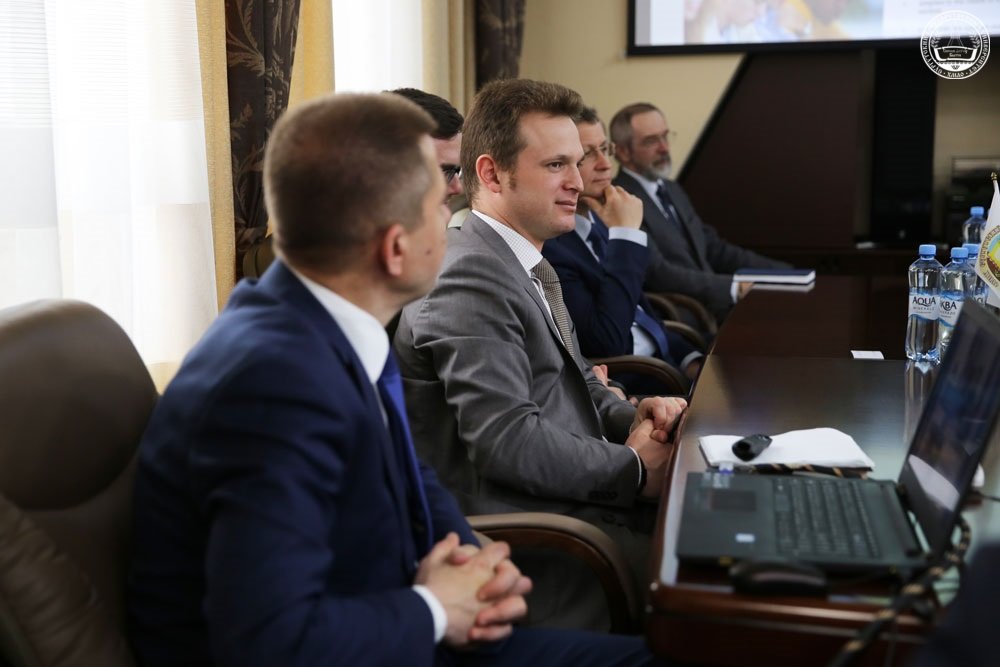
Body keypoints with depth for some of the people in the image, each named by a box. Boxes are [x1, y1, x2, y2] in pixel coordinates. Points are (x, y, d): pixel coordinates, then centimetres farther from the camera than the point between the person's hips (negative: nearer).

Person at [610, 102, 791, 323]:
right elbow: (655, 273, -20)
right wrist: (734, 287, -24)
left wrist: (783, 272, 8)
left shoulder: (672, 190, 19)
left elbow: (714, 249, 19)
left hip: (713, 302, 9)